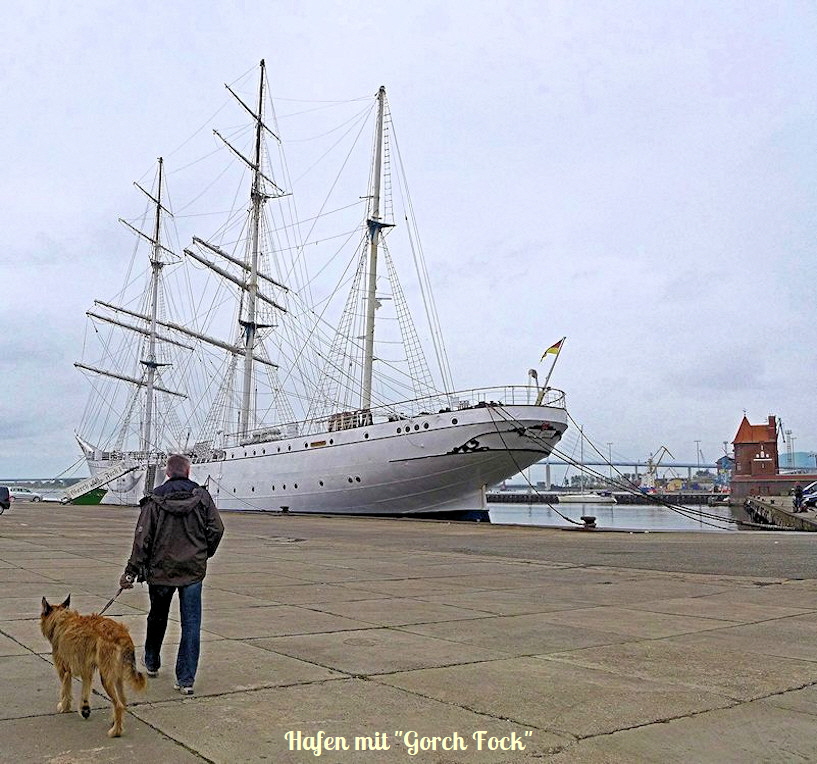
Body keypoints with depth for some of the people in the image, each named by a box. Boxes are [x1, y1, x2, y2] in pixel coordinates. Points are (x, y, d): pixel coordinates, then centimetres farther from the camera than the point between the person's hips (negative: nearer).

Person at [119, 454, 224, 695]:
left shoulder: (154, 500, -6)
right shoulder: (202, 497, -3)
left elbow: (143, 538, -8)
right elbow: (216, 529, -3)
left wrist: (132, 571, -4)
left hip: (161, 569, 0)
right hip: (193, 570, 0)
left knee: (157, 618, 21)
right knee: (191, 624, 3)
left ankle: (152, 663, 41)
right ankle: (186, 679, 1)